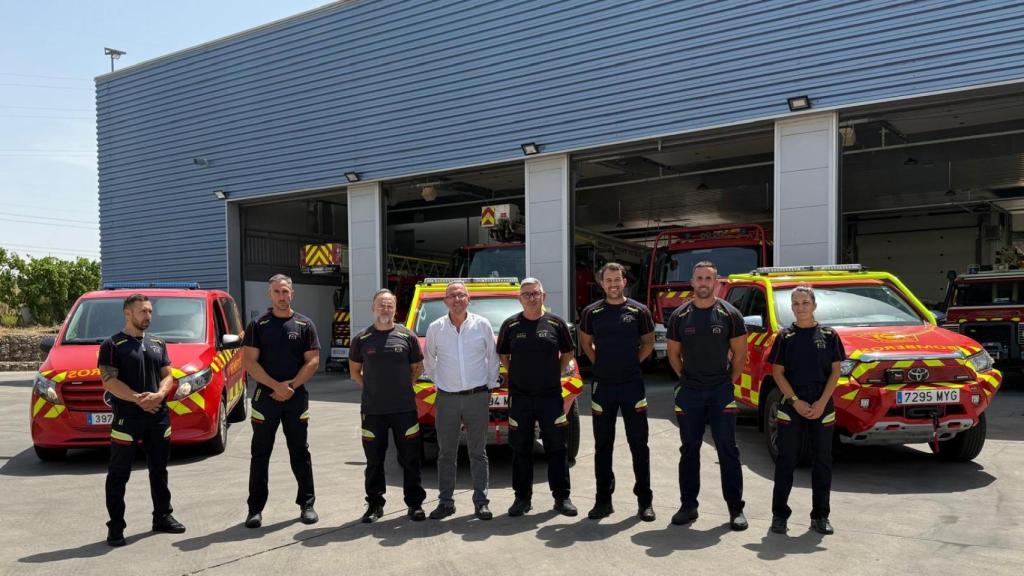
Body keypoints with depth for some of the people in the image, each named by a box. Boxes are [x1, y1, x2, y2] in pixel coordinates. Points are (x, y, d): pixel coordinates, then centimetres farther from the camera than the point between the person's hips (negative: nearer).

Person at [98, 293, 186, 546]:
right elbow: (109, 381, -12)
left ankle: (162, 517, 26)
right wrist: (138, 399, -21)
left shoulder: (158, 344, 14)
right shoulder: (112, 345, -3)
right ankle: (115, 527, 9)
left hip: (159, 417, 5)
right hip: (126, 418, -5)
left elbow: (168, 375, 11)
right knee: (119, 474, 1)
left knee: (159, 470, 14)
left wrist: (159, 395, -10)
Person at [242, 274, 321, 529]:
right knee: (260, 454, 4)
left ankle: (307, 504, 16)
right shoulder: (258, 325, 4)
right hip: (265, 397, 0)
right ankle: (255, 508, 12)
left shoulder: (304, 325, 5)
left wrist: (292, 386, -12)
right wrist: (276, 386, -13)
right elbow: (249, 362, -4)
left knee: (300, 453, 7)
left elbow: (313, 362, 1)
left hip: (297, 398, 1)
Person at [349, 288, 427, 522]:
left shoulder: (407, 336, 2)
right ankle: (375, 504, 21)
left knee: (410, 459, 5)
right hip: (372, 410, 1)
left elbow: (417, 367, 12)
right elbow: (354, 371, 14)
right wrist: (371, 388, 5)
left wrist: (405, 386, 3)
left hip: (404, 408, 0)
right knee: (374, 461, 8)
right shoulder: (362, 339, 3)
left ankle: (415, 503, 17)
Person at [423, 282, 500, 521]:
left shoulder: (482, 325, 0)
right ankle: (445, 501, 17)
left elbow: (492, 357, 9)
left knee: (478, 452, 6)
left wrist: (490, 384, 6)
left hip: (478, 397, -1)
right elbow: (428, 359, 15)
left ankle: (481, 501, 14)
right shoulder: (435, 328, 2)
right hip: (447, 399, 1)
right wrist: (438, 382, 10)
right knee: (446, 453, 7)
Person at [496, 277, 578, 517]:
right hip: (519, 396, 1)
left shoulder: (556, 323, 2)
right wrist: (517, 374, 6)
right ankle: (522, 497, 17)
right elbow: (503, 355, 14)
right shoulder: (511, 325, 3)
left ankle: (562, 497, 14)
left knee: (557, 448, 4)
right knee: (520, 449, 6)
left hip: (550, 395, 0)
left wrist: (556, 373, 5)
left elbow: (567, 353, 13)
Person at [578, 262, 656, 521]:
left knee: (639, 444, 3)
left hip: (632, 384, -1)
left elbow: (649, 342, 11)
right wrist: (599, 363, 7)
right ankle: (603, 499, 18)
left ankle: (644, 500, 13)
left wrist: (633, 363, 3)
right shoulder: (592, 312, 2)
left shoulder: (639, 311, -1)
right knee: (603, 445, 8)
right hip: (602, 385, 1)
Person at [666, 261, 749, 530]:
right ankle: (688, 506, 19)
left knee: (728, 450, 1)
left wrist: (731, 379, 1)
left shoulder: (729, 314, -2)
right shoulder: (679, 316, 3)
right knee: (689, 450, 9)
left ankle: (736, 509, 9)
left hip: (721, 391, -2)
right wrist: (686, 377, 5)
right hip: (689, 392, 2)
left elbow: (740, 352, 4)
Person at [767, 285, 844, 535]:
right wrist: (796, 401, -11)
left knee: (822, 461, 7)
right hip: (791, 404, -1)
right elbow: (777, 372, 0)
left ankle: (820, 516, 18)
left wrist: (822, 402, -9)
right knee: (786, 460, 3)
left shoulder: (828, 335, 4)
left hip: (822, 405, 1)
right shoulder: (785, 336, 3)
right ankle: (779, 514, 11)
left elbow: (835, 371, 2)